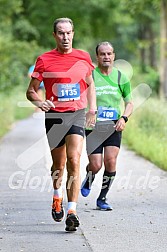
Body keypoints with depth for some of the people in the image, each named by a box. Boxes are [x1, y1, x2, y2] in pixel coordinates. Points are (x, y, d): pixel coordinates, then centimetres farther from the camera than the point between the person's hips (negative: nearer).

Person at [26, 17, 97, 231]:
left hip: (77, 115, 0)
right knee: (58, 163, 12)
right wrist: (39, 102, -17)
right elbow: (31, 91, 4)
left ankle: (72, 211, -19)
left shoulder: (83, 57, 7)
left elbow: (90, 85, 22)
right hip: (54, 115, 0)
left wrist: (92, 109, 12)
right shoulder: (44, 60, 0)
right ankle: (57, 196, 43)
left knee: (74, 161, -16)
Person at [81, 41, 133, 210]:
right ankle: (88, 180, 29)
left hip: (114, 127, 2)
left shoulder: (121, 77, 6)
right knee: (95, 166, -8)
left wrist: (124, 118, -7)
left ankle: (102, 199, 7)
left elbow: (129, 103, 12)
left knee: (110, 162, -10)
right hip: (93, 127, -2)